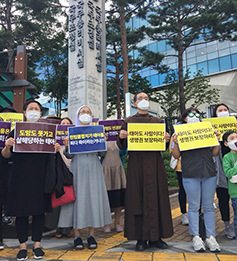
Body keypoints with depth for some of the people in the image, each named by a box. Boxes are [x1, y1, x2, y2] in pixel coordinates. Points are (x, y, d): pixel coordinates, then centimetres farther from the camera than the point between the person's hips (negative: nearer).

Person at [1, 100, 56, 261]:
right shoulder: (17, 130, 5)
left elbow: (52, 154, 10)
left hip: (41, 176, 1)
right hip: (20, 176, -1)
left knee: (39, 209, 7)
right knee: (21, 210, 4)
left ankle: (37, 245, 20)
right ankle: (23, 246, 17)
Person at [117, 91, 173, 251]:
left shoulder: (157, 121, 15)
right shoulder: (128, 122, 9)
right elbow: (122, 146, 4)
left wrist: (167, 139, -9)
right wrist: (121, 137, -17)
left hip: (155, 164, 2)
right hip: (136, 164, -2)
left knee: (156, 197, 2)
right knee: (138, 198, -1)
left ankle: (156, 236, 13)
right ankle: (141, 238, 8)